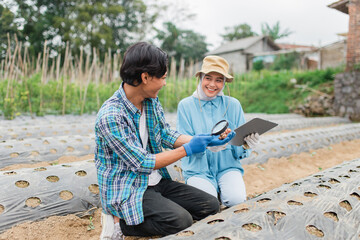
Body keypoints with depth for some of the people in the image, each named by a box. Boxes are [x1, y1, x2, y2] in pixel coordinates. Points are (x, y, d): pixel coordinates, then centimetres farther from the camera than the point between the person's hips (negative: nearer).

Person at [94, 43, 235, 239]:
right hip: (126, 191, -8)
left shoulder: (151, 101, 1)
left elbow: (166, 135, 10)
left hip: (156, 182, 8)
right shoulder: (110, 116, -24)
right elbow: (141, 163, -21)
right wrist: (187, 150, -15)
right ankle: (120, 222, -5)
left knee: (211, 206, -2)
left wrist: (207, 140, 1)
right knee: (181, 221, -27)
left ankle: (140, 215, 4)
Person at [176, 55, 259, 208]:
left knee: (236, 200, -25)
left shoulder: (233, 105, 3)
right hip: (198, 168, -1)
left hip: (227, 165, 2)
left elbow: (238, 149, 4)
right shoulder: (185, 105, -2)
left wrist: (246, 144, -22)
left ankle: (222, 189, 8)